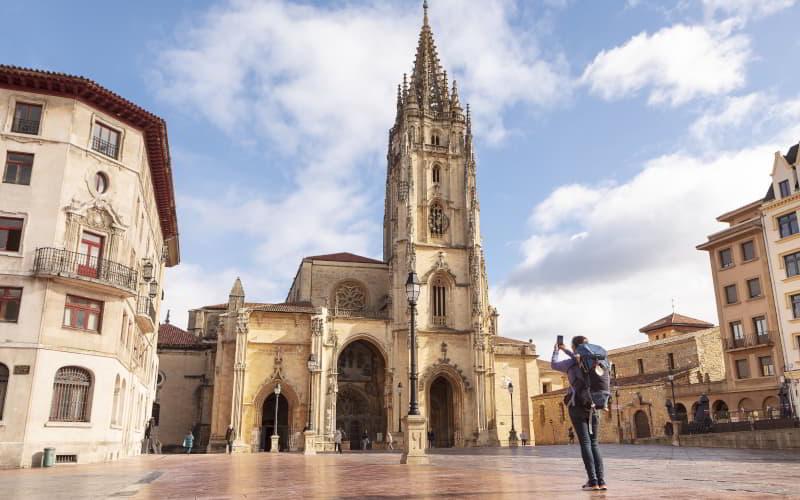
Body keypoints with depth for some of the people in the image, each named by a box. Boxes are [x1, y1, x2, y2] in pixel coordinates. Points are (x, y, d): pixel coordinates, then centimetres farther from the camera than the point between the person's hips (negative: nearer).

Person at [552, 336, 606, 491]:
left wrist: (556, 350, 28)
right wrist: (565, 350, 37)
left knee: (585, 443, -2)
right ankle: (601, 481, 0)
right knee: (594, 443, 9)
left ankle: (593, 481, -7)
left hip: (578, 406, -4)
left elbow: (554, 365, 13)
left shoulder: (571, 363, -5)